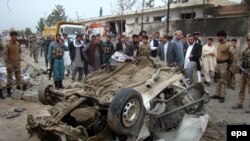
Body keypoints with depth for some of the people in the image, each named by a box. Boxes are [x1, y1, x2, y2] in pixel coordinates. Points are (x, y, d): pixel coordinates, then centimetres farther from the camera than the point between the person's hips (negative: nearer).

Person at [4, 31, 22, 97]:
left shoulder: (18, 44, 2)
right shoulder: (8, 45, -10)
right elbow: (5, 54, -10)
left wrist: (20, 59, 5)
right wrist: (7, 63, -14)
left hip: (17, 63, 4)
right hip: (10, 63, -4)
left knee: (18, 76, 12)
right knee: (10, 77, 1)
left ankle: (18, 88, 26)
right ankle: (8, 91, 11)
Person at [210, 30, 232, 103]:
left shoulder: (228, 45, -14)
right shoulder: (219, 44, 12)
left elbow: (231, 56, -16)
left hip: (224, 64, -8)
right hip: (218, 63, 8)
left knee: (223, 81, 0)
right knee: (219, 80, 15)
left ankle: (222, 96, 7)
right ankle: (217, 94, 24)